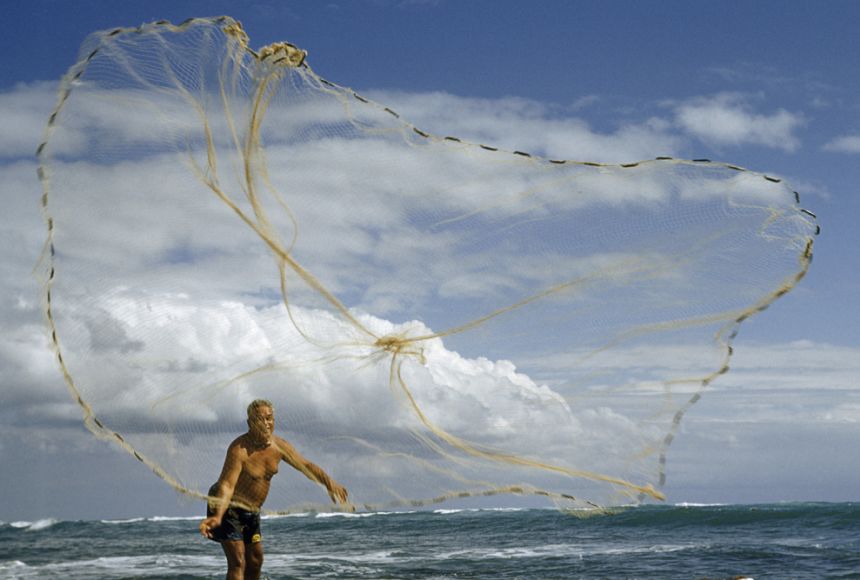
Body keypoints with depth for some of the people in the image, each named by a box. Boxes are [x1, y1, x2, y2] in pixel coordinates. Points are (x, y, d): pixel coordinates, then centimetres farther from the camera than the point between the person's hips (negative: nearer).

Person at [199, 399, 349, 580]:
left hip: (251, 510, 8)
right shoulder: (239, 449, -28)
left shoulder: (278, 446, -5)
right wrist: (217, 516, -50)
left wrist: (329, 482, -5)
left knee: (255, 561, 18)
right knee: (238, 563, -16)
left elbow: (305, 465, 6)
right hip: (228, 507, -8)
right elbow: (227, 485, -36)